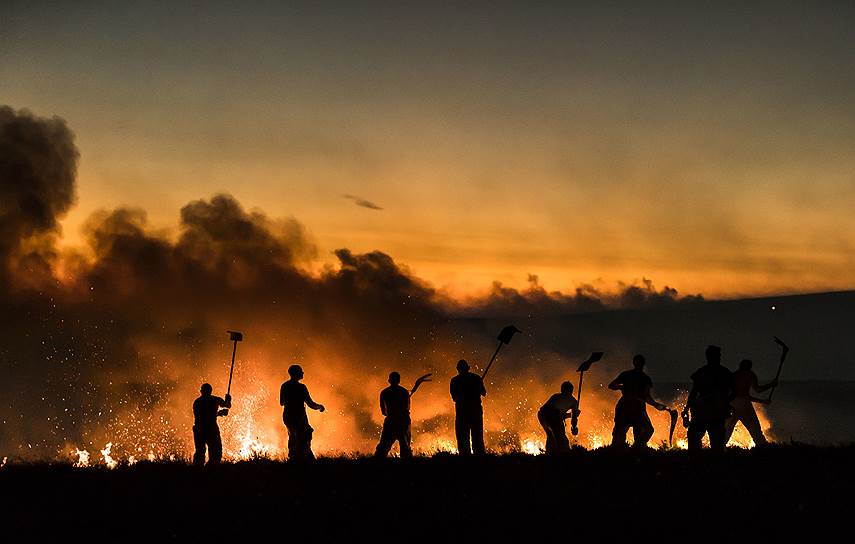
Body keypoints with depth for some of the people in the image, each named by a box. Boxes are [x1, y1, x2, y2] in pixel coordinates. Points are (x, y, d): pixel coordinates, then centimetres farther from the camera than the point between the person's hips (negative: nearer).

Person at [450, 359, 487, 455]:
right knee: (477, 438, 9)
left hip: (461, 411, -2)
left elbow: (454, 398, 5)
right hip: (476, 411, 2)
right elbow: (484, 393, 13)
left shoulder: (454, 381, -1)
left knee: (463, 440, 1)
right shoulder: (476, 378, 2)